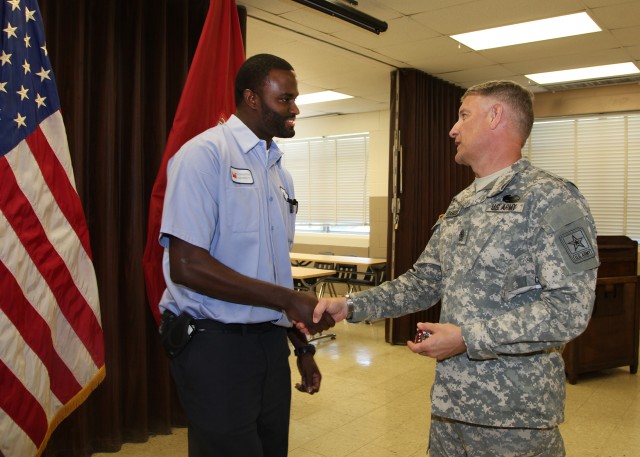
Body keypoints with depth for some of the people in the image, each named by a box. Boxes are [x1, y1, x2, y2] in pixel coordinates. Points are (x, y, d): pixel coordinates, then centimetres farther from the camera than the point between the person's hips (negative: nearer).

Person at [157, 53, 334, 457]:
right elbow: (186, 265, -19)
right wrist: (287, 299, -17)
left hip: (270, 343, 7)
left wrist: (302, 346, 16)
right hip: (215, 344, -7)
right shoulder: (205, 154, -11)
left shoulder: (281, 172, 12)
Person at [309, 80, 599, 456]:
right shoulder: (461, 206, 11)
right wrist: (350, 306, 2)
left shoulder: (550, 198, -13)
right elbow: (424, 282, 12)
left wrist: (467, 337, -21)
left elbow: (570, 308, -20)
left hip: (514, 412, -7)